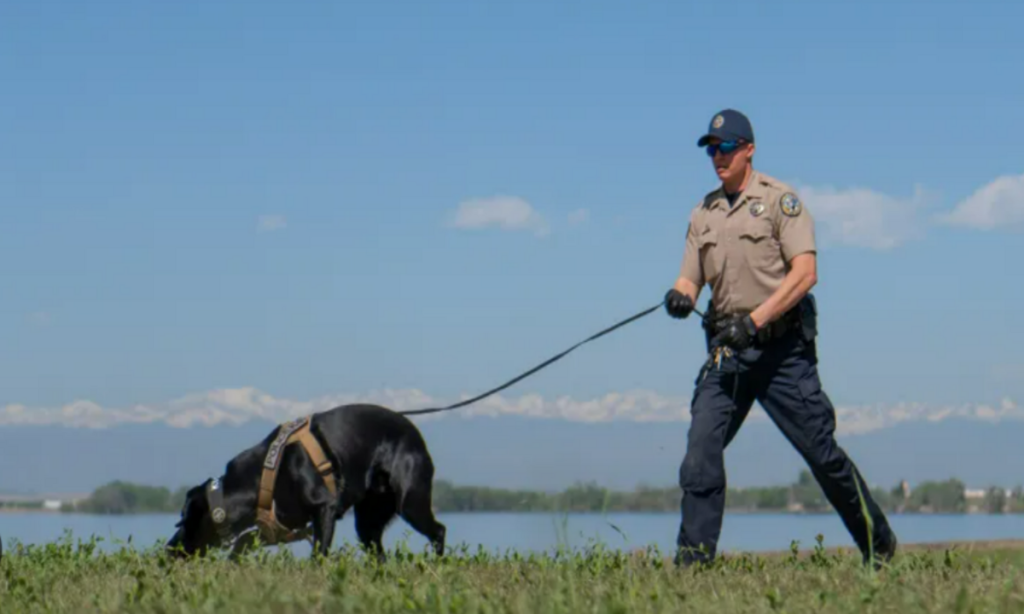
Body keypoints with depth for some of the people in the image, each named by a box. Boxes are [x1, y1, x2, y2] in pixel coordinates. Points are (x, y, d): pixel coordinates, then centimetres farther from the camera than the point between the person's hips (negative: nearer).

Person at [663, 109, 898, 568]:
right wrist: (679, 297, -11)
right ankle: (692, 560, -4)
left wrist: (753, 321, -20)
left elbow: (805, 272, -12)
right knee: (700, 449, -8)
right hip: (726, 350, 5)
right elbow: (690, 277, 14)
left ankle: (880, 547, 15)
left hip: (780, 346, -5)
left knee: (822, 453, -1)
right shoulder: (704, 213, 15)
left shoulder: (779, 199, -2)